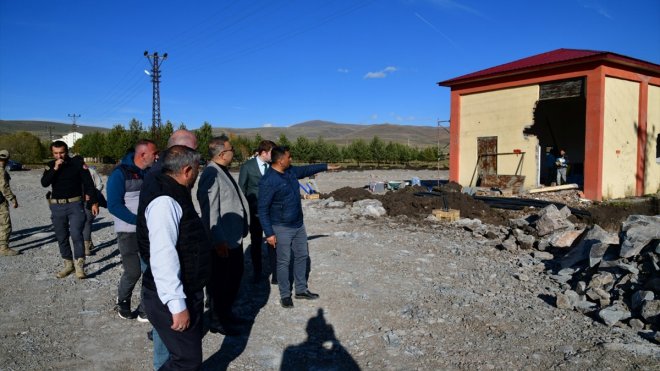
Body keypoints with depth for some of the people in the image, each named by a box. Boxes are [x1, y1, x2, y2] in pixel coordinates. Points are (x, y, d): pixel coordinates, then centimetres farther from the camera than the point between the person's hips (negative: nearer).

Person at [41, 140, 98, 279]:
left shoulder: (77, 163, -5)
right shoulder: (51, 165, 4)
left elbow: (88, 183, -3)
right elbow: (44, 183, -9)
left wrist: (94, 202, -6)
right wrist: (55, 168, -20)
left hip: (75, 204, -4)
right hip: (57, 206, 4)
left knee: (76, 235, -14)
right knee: (62, 238, 10)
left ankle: (79, 265, -6)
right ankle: (68, 264, 22)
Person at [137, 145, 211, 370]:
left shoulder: (172, 193, 8)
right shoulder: (164, 201, -24)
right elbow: (163, 257, -30)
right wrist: (177, 305, -29)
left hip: (187, 291, 10)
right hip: (172, 298, -10)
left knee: (189, 349, 22)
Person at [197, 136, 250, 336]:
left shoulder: (223, 172, 11)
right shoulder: (211, 175, -20)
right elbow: (210, 211, -25)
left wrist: (241, 231, 18)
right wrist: (219, 241, -25)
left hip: (235, 238, 10)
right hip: (223, 242, -10)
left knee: (235, 276, 22)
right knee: (220, 282, 6)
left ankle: (226, 312, 40)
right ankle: (218, 321, 23)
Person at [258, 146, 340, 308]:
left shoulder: (291, 171, 2)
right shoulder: (268, 181, -22)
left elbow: (306, 170, 23)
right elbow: (263, 209, -20)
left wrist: (326, 166, 28)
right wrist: (269, 233, -22)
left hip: (298, 225, 8)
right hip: (281, 229, -8)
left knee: (302, 256, 15)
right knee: (284, 262, 3)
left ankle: (301, 290, 29)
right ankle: (285, 295, 18)